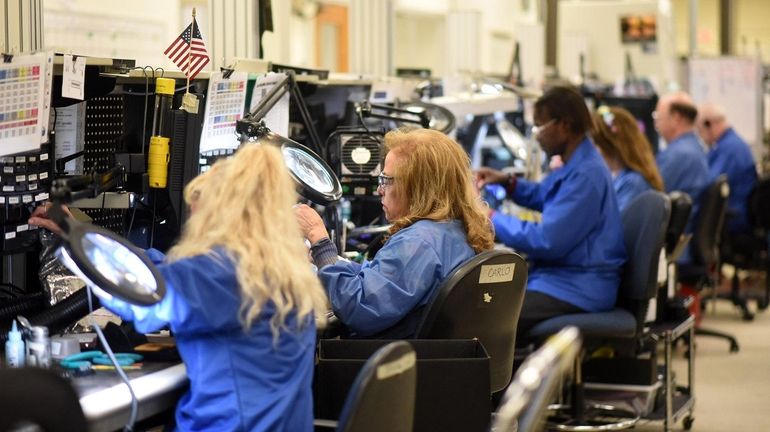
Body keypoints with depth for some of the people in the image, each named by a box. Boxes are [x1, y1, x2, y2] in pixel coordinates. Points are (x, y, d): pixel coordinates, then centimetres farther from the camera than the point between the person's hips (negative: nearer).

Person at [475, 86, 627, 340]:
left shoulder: (586, 174, -20)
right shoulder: (577, 164, 13)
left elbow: (547, 241, -22)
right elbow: (544, 197, 33)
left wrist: (492, 219, -13)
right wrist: (508, 182, 16)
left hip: (578, 290, -11)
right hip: (561, 274, 11)